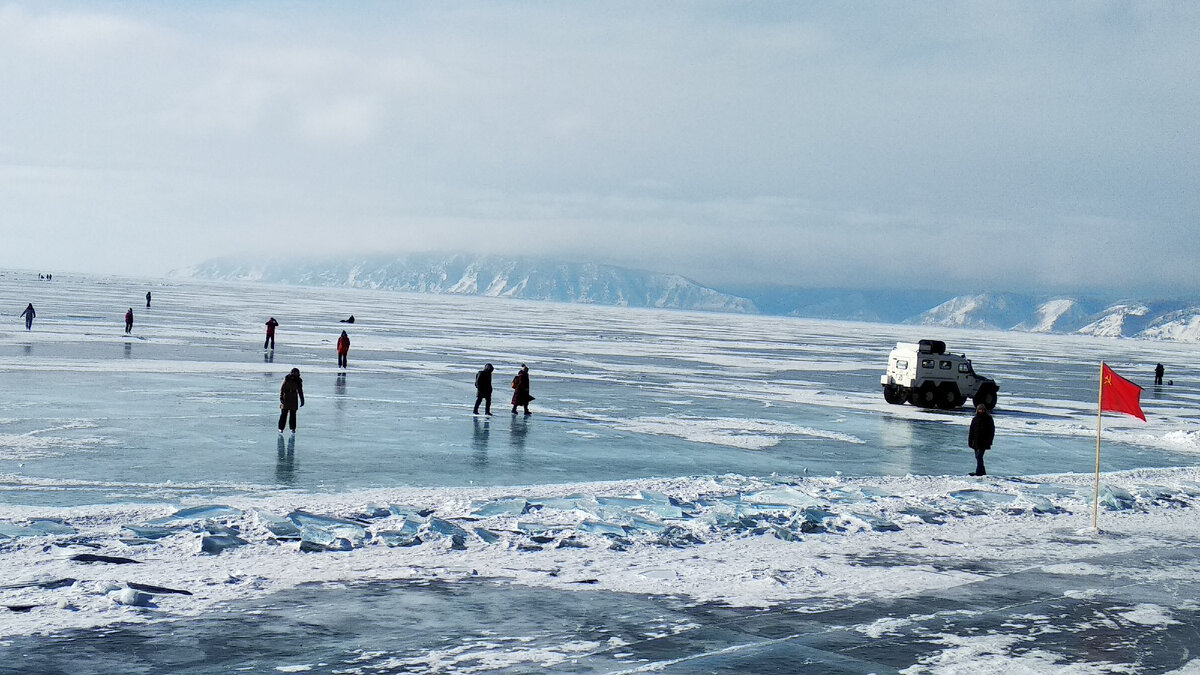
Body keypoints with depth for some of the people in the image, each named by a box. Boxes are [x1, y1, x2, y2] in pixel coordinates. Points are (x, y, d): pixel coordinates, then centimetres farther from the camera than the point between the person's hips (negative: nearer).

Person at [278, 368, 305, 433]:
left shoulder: (298, 381, 3)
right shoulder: (286, 379, -8)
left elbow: (300, 391, 10)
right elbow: (282, 389, -7)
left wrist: (302, 401, 10)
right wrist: (281, 398, -16)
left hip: (294, 399, 3)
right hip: (286, 398, -3)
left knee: (293, 414, 6)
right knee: (284, 413, -2)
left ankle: (293, 428, 13)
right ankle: (281, 428, 4)